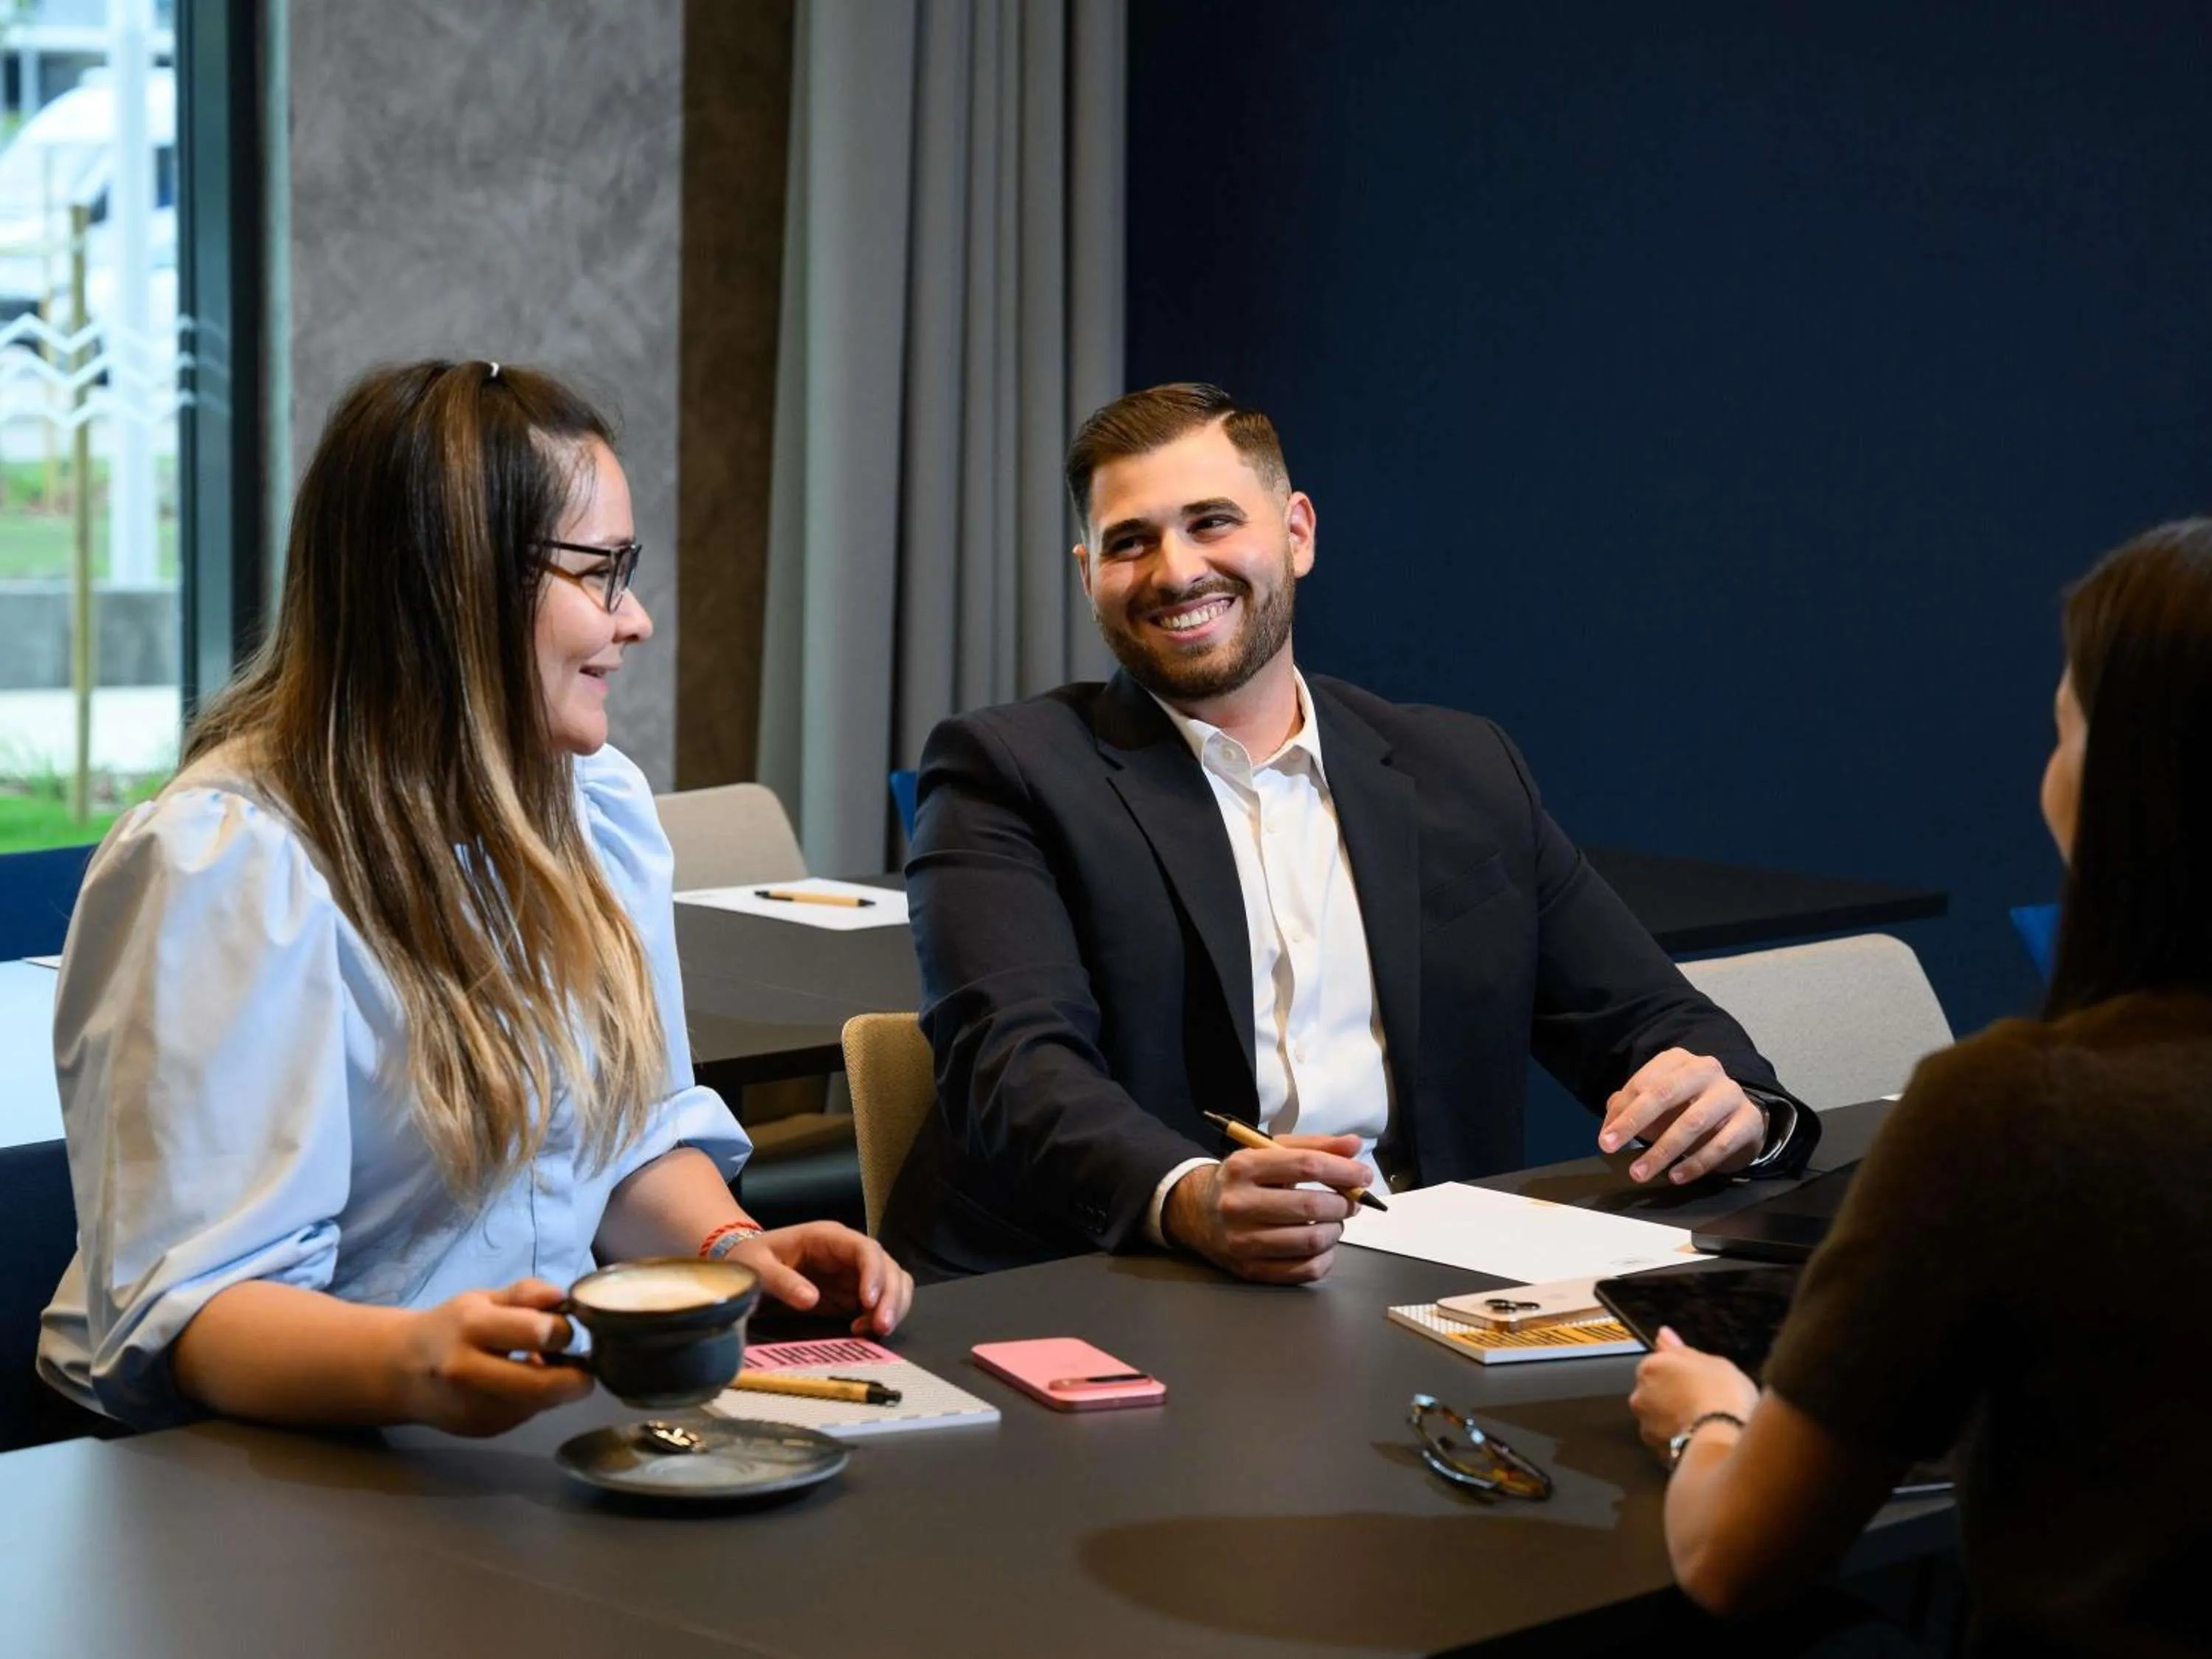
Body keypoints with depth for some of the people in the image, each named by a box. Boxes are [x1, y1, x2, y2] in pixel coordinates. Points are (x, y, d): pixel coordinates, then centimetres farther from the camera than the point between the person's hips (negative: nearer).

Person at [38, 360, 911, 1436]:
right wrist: (410, 1366, -40)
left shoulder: (601, 802, 10)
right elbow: (184, 1307, -21)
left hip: (562, 1424, 8)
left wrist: (730, 1248, -1)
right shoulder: (221, 867, -16)